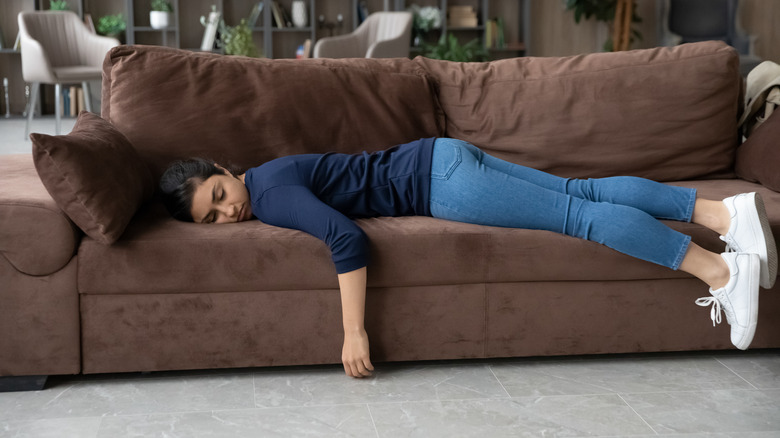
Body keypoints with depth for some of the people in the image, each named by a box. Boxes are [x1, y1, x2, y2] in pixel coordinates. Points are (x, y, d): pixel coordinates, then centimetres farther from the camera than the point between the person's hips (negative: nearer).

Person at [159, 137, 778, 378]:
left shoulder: (270, 192, -19)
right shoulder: (269, 173, 10)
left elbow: (348, 239, -32)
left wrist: (354, 334, -31)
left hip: (437, 178, -9)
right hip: (438, 162, 9)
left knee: (580, 214, -11)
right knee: (581, 190, 6)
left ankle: (723, 270, -9)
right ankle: (722, 211, 10)